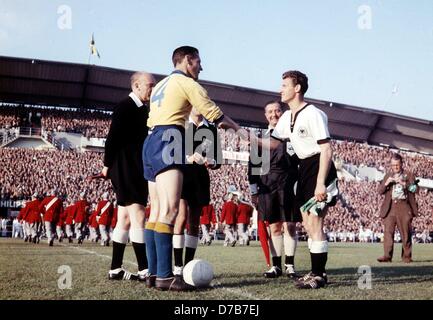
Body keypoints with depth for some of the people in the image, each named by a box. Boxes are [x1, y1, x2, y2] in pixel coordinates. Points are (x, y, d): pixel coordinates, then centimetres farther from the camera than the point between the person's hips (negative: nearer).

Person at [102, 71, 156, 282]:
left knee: (125, 219, 10)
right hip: (125, 170, -9)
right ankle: (144, 271, -16)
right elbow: (113, 137, -14)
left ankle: (115, 269, 15)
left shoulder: (142, 109, 15)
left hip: (137, 170, 9)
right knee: (137, 215, -14)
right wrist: (107, 165, -13)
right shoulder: (125, 107, -10)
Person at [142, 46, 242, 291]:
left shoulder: (160, 86, 26)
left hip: (151, 143, 10)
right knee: (170, 209, -17)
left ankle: (153, 272, 6)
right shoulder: (187, 82, 1)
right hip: (167, 143, -10)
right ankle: (164, 276, -24)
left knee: (157, 211, 7)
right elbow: (214, 113, -1)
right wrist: (237, 128, 15)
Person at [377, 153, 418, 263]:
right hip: (390, 207, 2)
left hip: (404, 207, -2)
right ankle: (387, 256, -12)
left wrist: (403, 183, -16)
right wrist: (386, 183, -7)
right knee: (388, 231, -8)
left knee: (405, 232, 0)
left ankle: (406, 256, 7)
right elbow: (380, 191, 11)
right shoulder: (388, 175, 18)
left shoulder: (409, 175, 10)